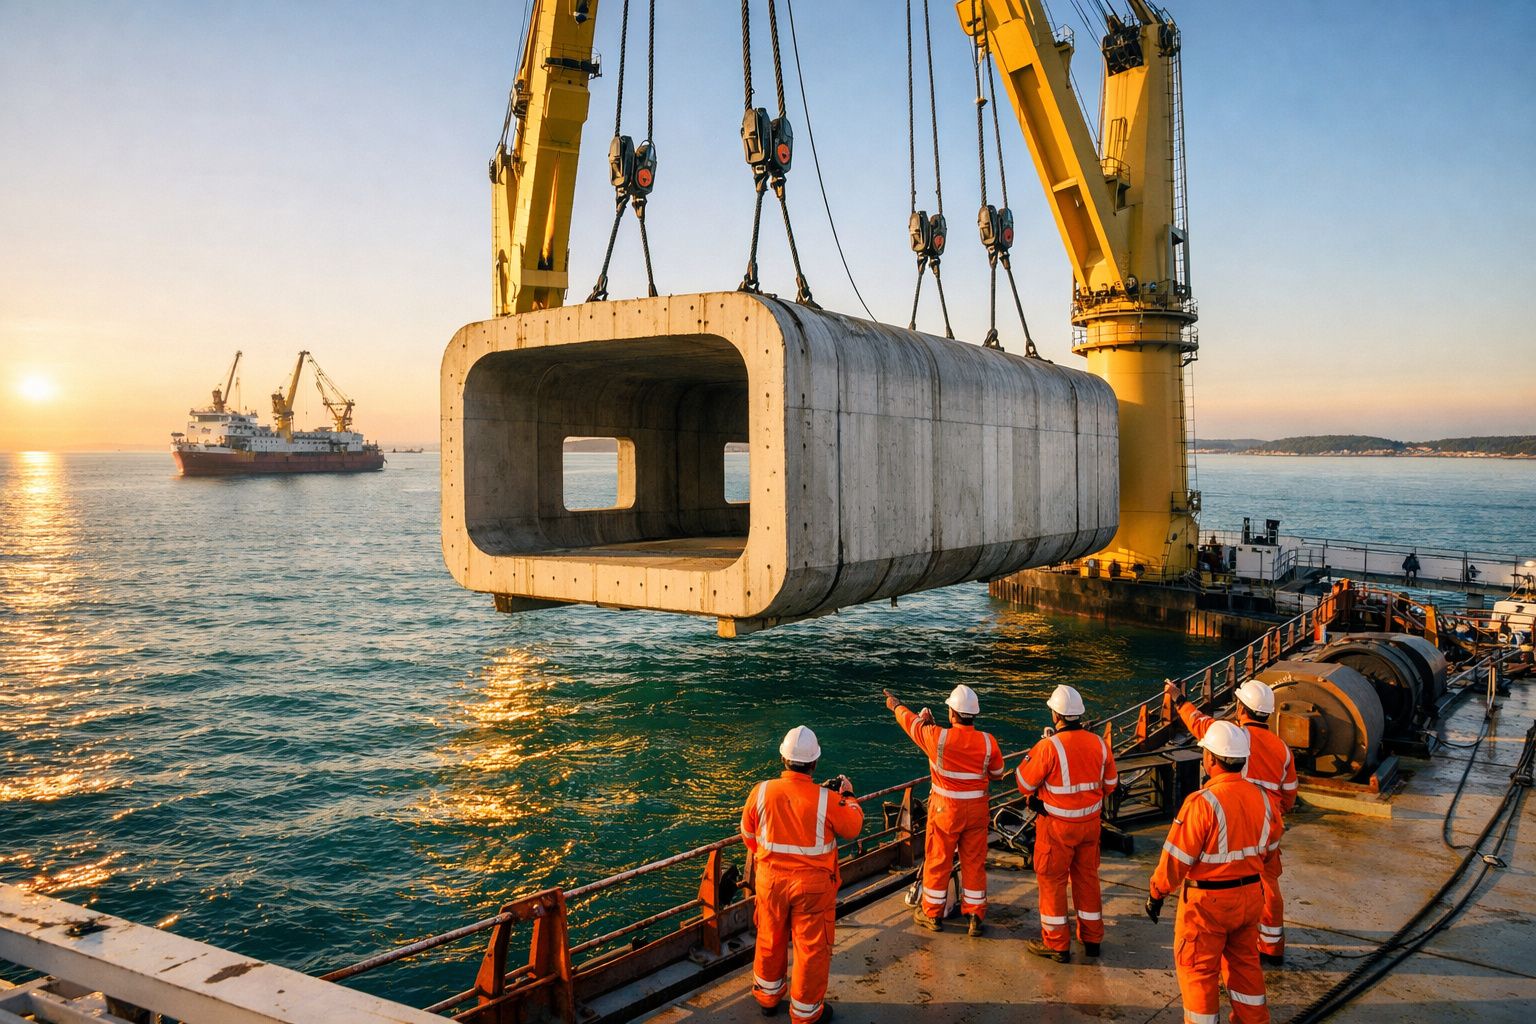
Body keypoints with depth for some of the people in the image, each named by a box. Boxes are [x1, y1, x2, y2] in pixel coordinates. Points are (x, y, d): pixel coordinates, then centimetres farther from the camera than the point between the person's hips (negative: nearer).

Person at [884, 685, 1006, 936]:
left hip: (945, 810, -2)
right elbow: (997, 773, 4)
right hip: (977, 811, 2)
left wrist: (896, 706, 21)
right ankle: (976, 916, 20)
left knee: (937, 861, 12)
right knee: (974, 863, 13)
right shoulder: (988, 742, -12)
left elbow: (912, 722, 1)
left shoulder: (937, 737, -18)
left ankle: (932, 914, 25)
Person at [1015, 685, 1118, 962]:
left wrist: (1032, 753, 1)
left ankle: (1056, 943, 16)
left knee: (1052, 880, 9)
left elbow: (1025, 784, -11)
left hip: (1057, 825, -5)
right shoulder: (1099, 744, -5)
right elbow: (1110, 784, 9)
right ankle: (1092, 938, 32)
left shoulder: (1048, 746, -22)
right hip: (1090, 822, 5)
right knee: (1087, 877, 19)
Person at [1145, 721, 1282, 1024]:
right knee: (1245, 963, 23)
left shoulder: (1203, 802, -25)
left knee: (1198, 968, 9)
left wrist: (1156, 893, -8)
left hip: (1208, 900, -7)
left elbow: (1177, 857, -21)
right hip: (1250, 896, 7)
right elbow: (1270, 847, 11)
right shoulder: (1262, 798, -3)